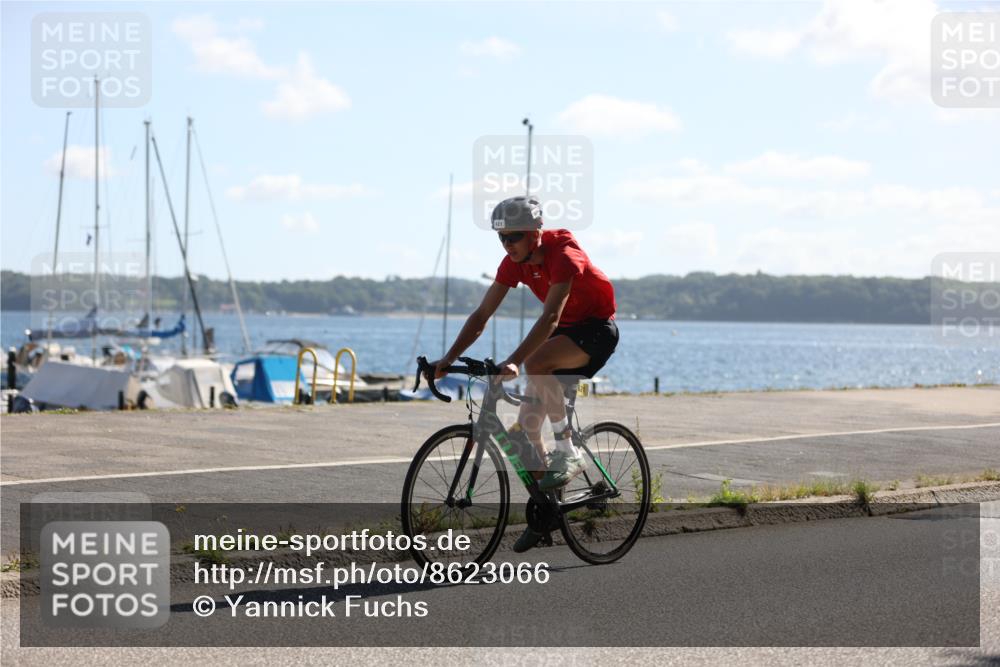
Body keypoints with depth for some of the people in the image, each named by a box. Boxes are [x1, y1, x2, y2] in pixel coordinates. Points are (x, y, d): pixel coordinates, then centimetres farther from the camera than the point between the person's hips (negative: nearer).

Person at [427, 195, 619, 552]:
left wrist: (514, 361, -50)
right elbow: (482, 315, -6)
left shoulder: (563, 255, -28)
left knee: (536, 363, -36)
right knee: (527, 424, -3)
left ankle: (568, 453, -22)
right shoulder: (514, 263, -7)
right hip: (565, 331, 8)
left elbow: (550, 317, -39)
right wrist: (449, 358, -17)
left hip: (597, 328, -7)